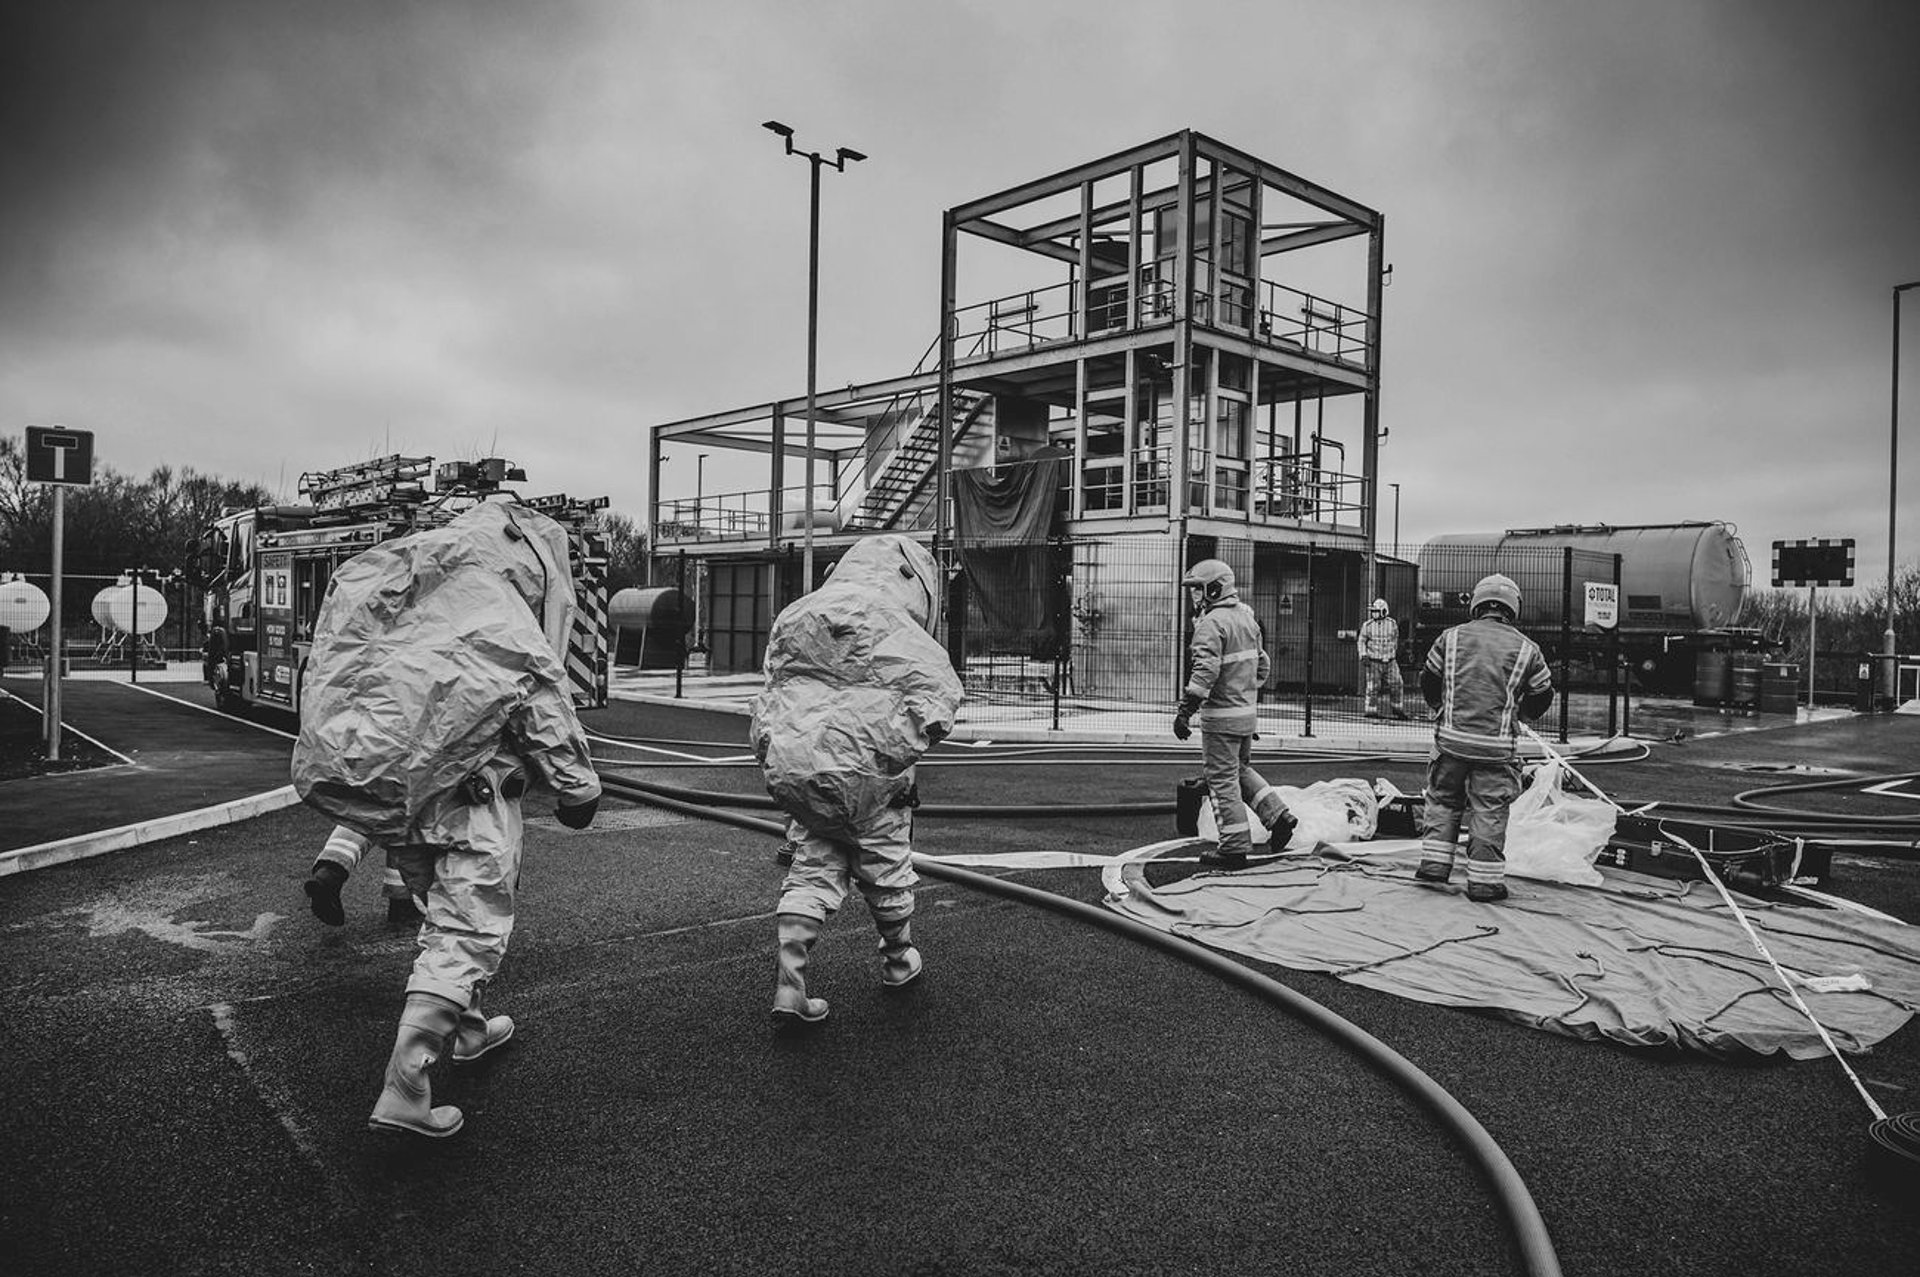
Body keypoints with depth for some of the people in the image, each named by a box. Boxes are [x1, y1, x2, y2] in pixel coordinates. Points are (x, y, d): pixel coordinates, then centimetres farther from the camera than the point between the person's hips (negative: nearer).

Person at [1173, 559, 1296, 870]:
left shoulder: (1212, 624, -17)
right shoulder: (1247, 619, 12)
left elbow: (1206, 671, -27)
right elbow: (1263, 664, 20)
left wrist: (1185, 709, -26)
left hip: (1221, 716, -9)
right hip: (1247, 712, 9)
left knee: (1223, 779, 0)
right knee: (1241, 769, 24)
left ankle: (1234, 848, 5)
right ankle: (1278, 816, 18)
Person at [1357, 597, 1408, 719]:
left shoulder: (1392, 624, 3)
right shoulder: (1367, 625, -3)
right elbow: (1362, 641, 2)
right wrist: (1364, 656, -9)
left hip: (1390, 661, 2)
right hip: (1373, 662, -2)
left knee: (1395, 685, 0)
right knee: (1373, 687, -2)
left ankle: (1396, 708, 16)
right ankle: (1371, 710, 8)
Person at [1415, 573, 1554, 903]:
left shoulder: (1451, 637, 2)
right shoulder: (1526, 649, 0)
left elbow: (1428, 681, 11)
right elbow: (1541, 697, 8)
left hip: (1451, 739, 1)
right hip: (1496, 746, -1)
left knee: (1442, 800, 18)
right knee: (1489, 813, 6)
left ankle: (1434, 863, 18)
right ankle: (1484, 882, 11)